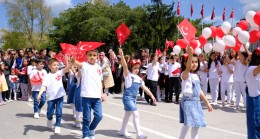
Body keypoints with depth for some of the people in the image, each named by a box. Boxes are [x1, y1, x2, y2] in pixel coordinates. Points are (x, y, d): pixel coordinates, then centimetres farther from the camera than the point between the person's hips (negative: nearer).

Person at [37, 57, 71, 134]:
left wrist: (67, 61, -28)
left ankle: (57, 126, 16)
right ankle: (49, 119, 42)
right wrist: (40, 94, -25)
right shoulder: (48, 76, -3)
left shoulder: (59, 73, 3)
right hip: (51, 97, -1)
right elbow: (44, 85, -12)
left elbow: (67, 68, -12)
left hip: (59, 96, 1)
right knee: (50, 112, 9)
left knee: (59, 112, 0)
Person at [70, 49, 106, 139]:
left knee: (99, 116, 2)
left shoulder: (99, 68, 12)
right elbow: (76, 63, -26)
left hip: (97, 96, 4)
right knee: (87, 118, 4)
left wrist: (102, 93, 16)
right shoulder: (84, 65, -3)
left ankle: (91, 129, 29)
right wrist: (73, 60, -49)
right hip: (86, 96, -4)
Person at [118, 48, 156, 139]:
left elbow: (144, 88, 15)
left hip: (133, 98, 8)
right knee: (136, 114, -12)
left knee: (128, 114, 19)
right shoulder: (128, 75, -10)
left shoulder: (139, 78, 10)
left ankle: (123, 131, 36)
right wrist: (122, 56, -40)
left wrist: (151, 96, 14)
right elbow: (125, 66, -27)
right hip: (127, 98, -8)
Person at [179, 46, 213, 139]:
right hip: (188, 101, -8)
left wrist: (207, 103, 17)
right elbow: (188, 68, -36)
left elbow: (199, 91, 17)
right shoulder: (185, 74, -12)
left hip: (196, 101, 8)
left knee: (187, 124, 16)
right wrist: (190, 54, -50)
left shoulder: (196, 76, 13)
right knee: (195, 125, -13)